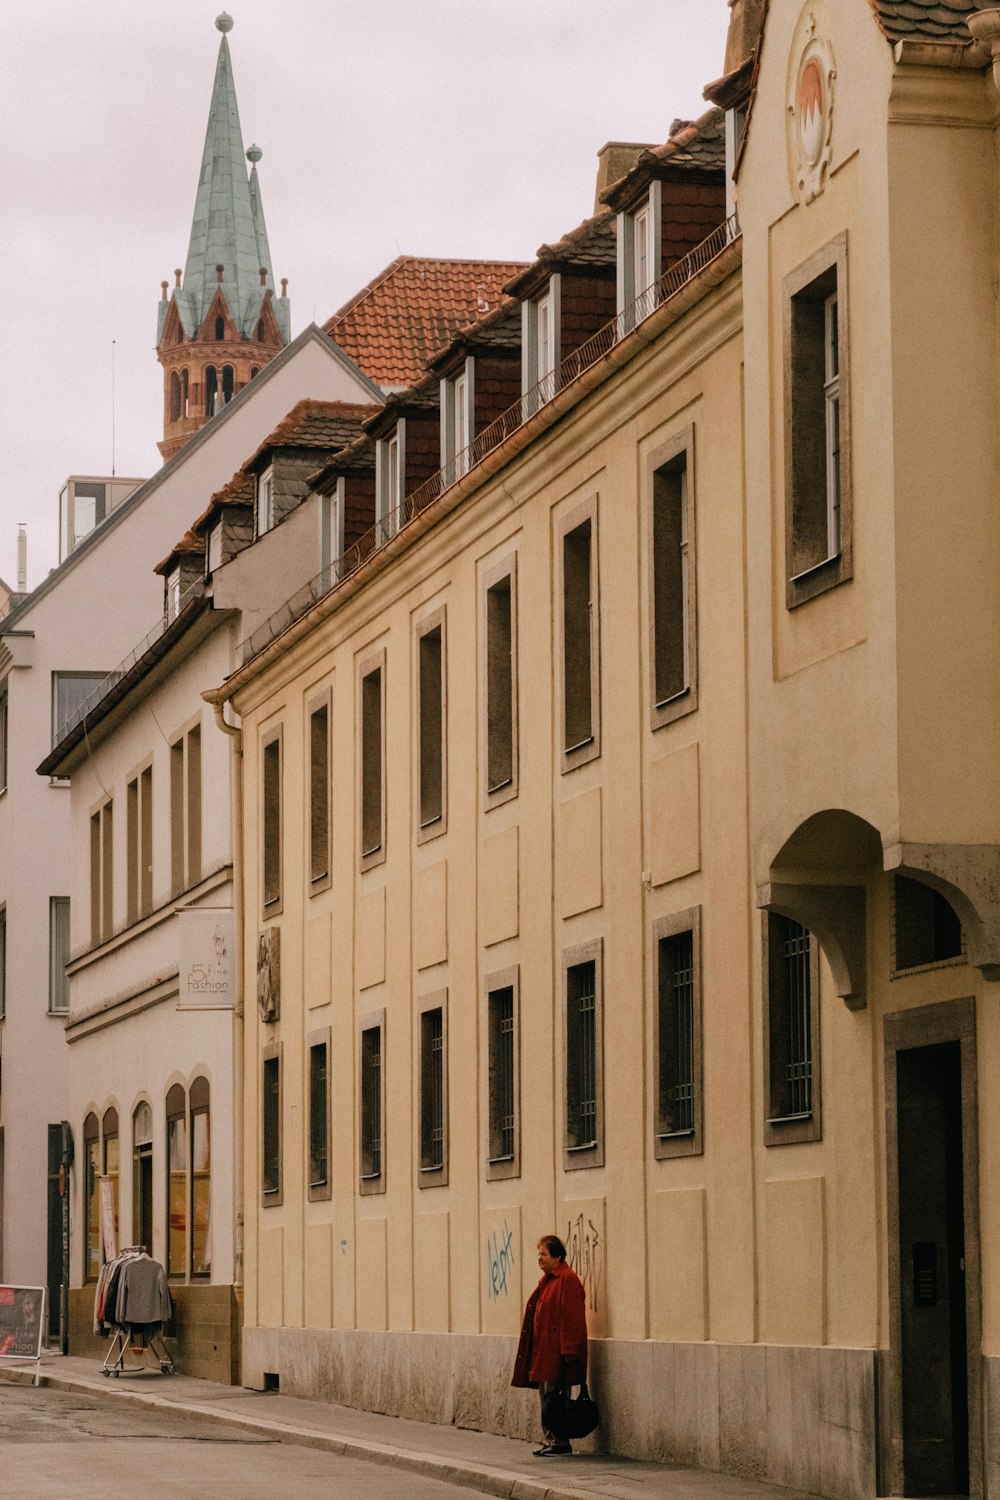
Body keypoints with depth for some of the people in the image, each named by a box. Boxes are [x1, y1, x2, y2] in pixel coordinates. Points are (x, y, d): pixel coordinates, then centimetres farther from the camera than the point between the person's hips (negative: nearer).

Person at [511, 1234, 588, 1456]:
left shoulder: (567, 1280, -13)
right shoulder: (547, 1280, 16)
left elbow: (572, 1317, -18)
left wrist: (568, 1350, -22)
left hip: (558, 1352, -10)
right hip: (543, 1350, 10)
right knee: (545, 1396, 11)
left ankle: (559, 1442, -4)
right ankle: (550, 1440, 16)